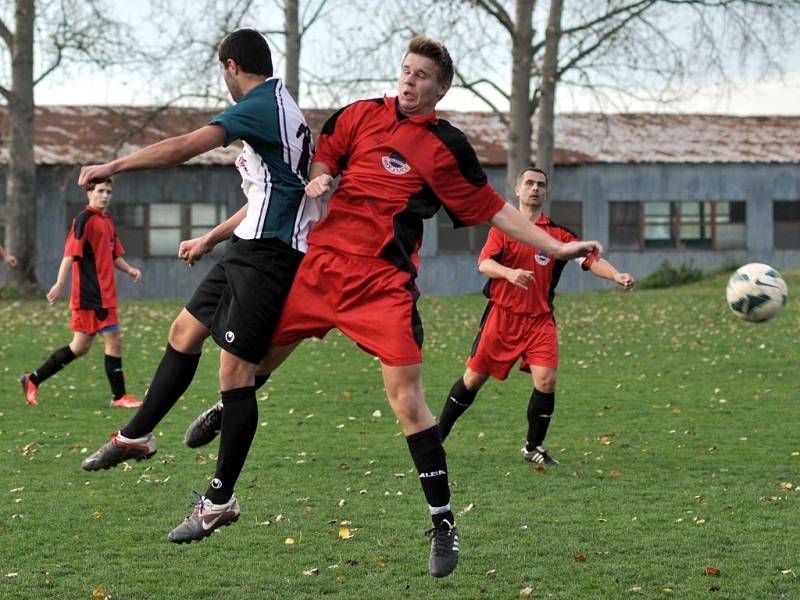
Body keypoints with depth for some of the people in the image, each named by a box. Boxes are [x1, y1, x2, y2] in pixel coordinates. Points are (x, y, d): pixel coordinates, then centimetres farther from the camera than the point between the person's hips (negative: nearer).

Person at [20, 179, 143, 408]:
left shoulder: (107, 220, 17)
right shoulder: (84, 219, -9)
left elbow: (114, 255, 25)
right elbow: (71, 253, -16)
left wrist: (128, 269, 7)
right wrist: (60, 284, -23)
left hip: (105, 293, 9)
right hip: (91, 293, -9)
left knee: (80, 347, 10)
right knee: (114, 340, -8)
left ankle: (33, 379, 16)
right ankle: (119, 396, 0)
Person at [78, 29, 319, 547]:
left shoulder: (260, 106, -13)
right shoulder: (280, 108, 19)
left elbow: (185, 147, -20)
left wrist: (112, 167, -12)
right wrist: (211, 239, 34)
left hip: (269, 252, -10)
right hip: (256, 249, 10)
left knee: (236, 371, -8)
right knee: (185, 334, 17)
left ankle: (220, 500, -4)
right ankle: (136, 436, 28)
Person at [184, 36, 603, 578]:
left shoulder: (446, 147, 1)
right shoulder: (360, 115, 7)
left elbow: (491, 208, 7)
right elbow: (322, 159, 18)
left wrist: (556, 246, 2)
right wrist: (317, 181, -6)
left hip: (385, 282, -3)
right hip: (323, 262, 3)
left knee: (407, 400, -12)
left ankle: (443, 522, -2)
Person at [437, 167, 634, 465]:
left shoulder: (558, 234, 5)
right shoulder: (502, 227, 2)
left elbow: (590, 260, -5)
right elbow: (484, 263, -12)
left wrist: (617, 276, -24)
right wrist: (509, 273, -33)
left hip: (540, 318, 1)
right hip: (502, 314, -1)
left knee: (546, 379, -14)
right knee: (474, 378, 5)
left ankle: (534, 447, 3)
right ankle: (438, 433, 22)